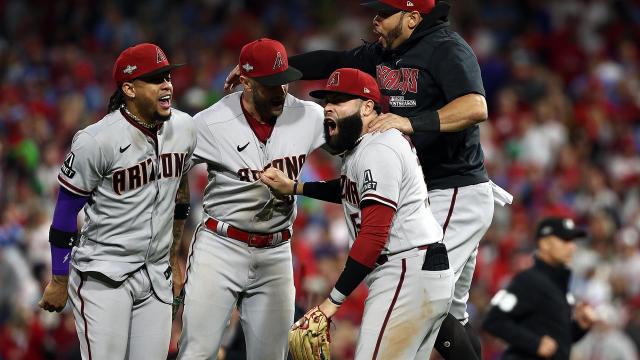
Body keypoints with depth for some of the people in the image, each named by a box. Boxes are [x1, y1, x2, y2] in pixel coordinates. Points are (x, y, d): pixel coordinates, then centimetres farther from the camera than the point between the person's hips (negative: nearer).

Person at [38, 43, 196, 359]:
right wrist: (59, 282, -6)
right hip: (103, 279, -6)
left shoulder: (183, 128, 3)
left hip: (156, 277, 6)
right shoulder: (95, 141, -16)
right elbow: (66, 211, -9)